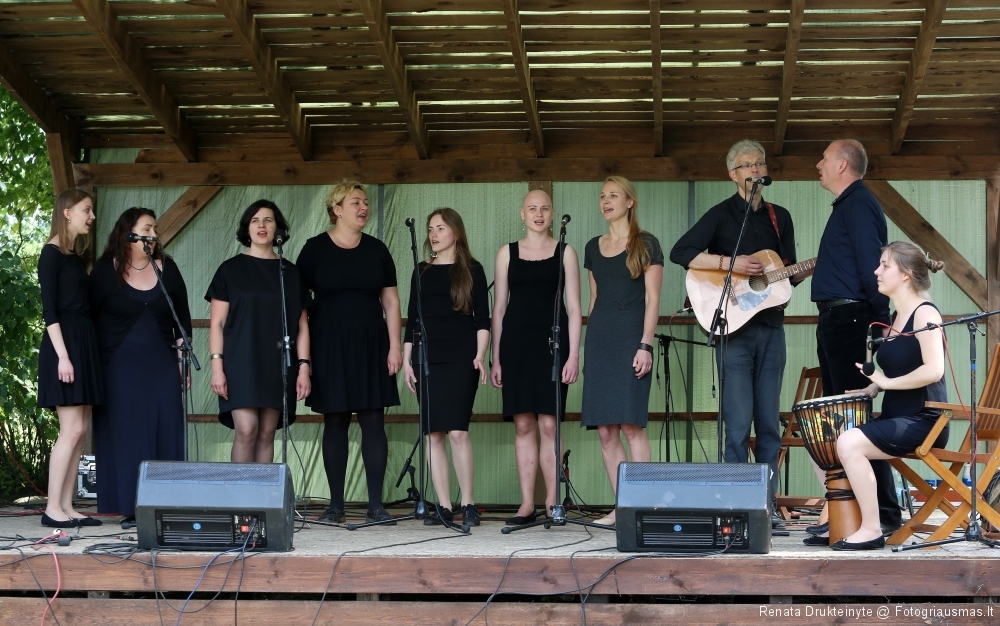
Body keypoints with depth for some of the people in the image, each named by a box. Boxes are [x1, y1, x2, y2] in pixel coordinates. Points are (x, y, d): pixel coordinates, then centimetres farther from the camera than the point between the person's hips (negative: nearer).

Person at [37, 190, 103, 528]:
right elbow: (49, 309, -13)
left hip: (84, 343, 9)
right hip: (64, 343, -9)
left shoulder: (77, 255, 17)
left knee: (79, 431, 5)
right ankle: (52, 509, -7)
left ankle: (66, 507, 6)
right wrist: (62, 356, -20)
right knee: (71, 430, -11)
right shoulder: (52, 253, -7)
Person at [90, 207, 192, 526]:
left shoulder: (167, 269, 8)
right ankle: (129, 508, -1)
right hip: (119, 366, -3)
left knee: (164, 435, -1)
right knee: (124, 437, -4)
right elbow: (90, 318, 0)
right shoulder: (105, 272, 0)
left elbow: (182, 319, 11)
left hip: (162, 367, 3)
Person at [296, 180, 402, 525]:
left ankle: (376, 503, 3)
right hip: (329, 347, -2)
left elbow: (391, 302, 8)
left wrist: (395, 347, 0)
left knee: (373, 421, -1)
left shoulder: (376, 250, 8)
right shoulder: (315, 249, 0)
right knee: (334, 423, 2)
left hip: (370, 347, 2)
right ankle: (336, 504, 10)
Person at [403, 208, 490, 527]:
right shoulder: (422, 272, 15)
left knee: (457, 431, -12)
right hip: (427, 358, 4)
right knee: (433, 433, 0)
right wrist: (406, 360, 7)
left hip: (461, 359, -4)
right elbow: (412, 319, 14)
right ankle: (444, 506, 3)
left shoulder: (472, 270, 6)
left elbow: (482, 318, 3)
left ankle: (467, 503, -3)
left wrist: (480, 355, -8)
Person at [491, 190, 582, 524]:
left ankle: (551, 502, 0)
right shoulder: (507, 253, 11)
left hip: (552, 341, -2)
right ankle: (527, 504, 4)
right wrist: (495, 358, 7)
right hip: (516, 342, 2)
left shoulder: (564, 252, 7)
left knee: (548, 424, -5)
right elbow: (499, 307, 12)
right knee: (523, 425, 0)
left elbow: (574, 307, 4)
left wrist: (574, 354, -5)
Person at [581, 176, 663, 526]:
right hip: (599, 339, 5)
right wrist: (588, 349, 16)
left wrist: (645, 344, -13)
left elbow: (652, 299, -4)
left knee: (631, 423, -13)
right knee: (605, 430, 0)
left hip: (631, 337, -5)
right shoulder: (593, 248, 16)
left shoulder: (646, 244, 1)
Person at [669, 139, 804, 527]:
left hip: (771, 326, 5)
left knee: (769, 421, 6)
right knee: (738, 422, -7)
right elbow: (680, 253, -11)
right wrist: (730, 263, -17)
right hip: (735, 328, -5)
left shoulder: (780, 217, 16)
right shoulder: (722, 214, 0)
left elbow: (792, 274, 18)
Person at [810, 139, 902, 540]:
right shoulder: (848, 205, 21)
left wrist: (879, 319, -20)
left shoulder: (858, 204, -11)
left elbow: (871, 265, -18)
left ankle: (883, 514, -10)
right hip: (836, 322, 11)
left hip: (850, 320, -11)